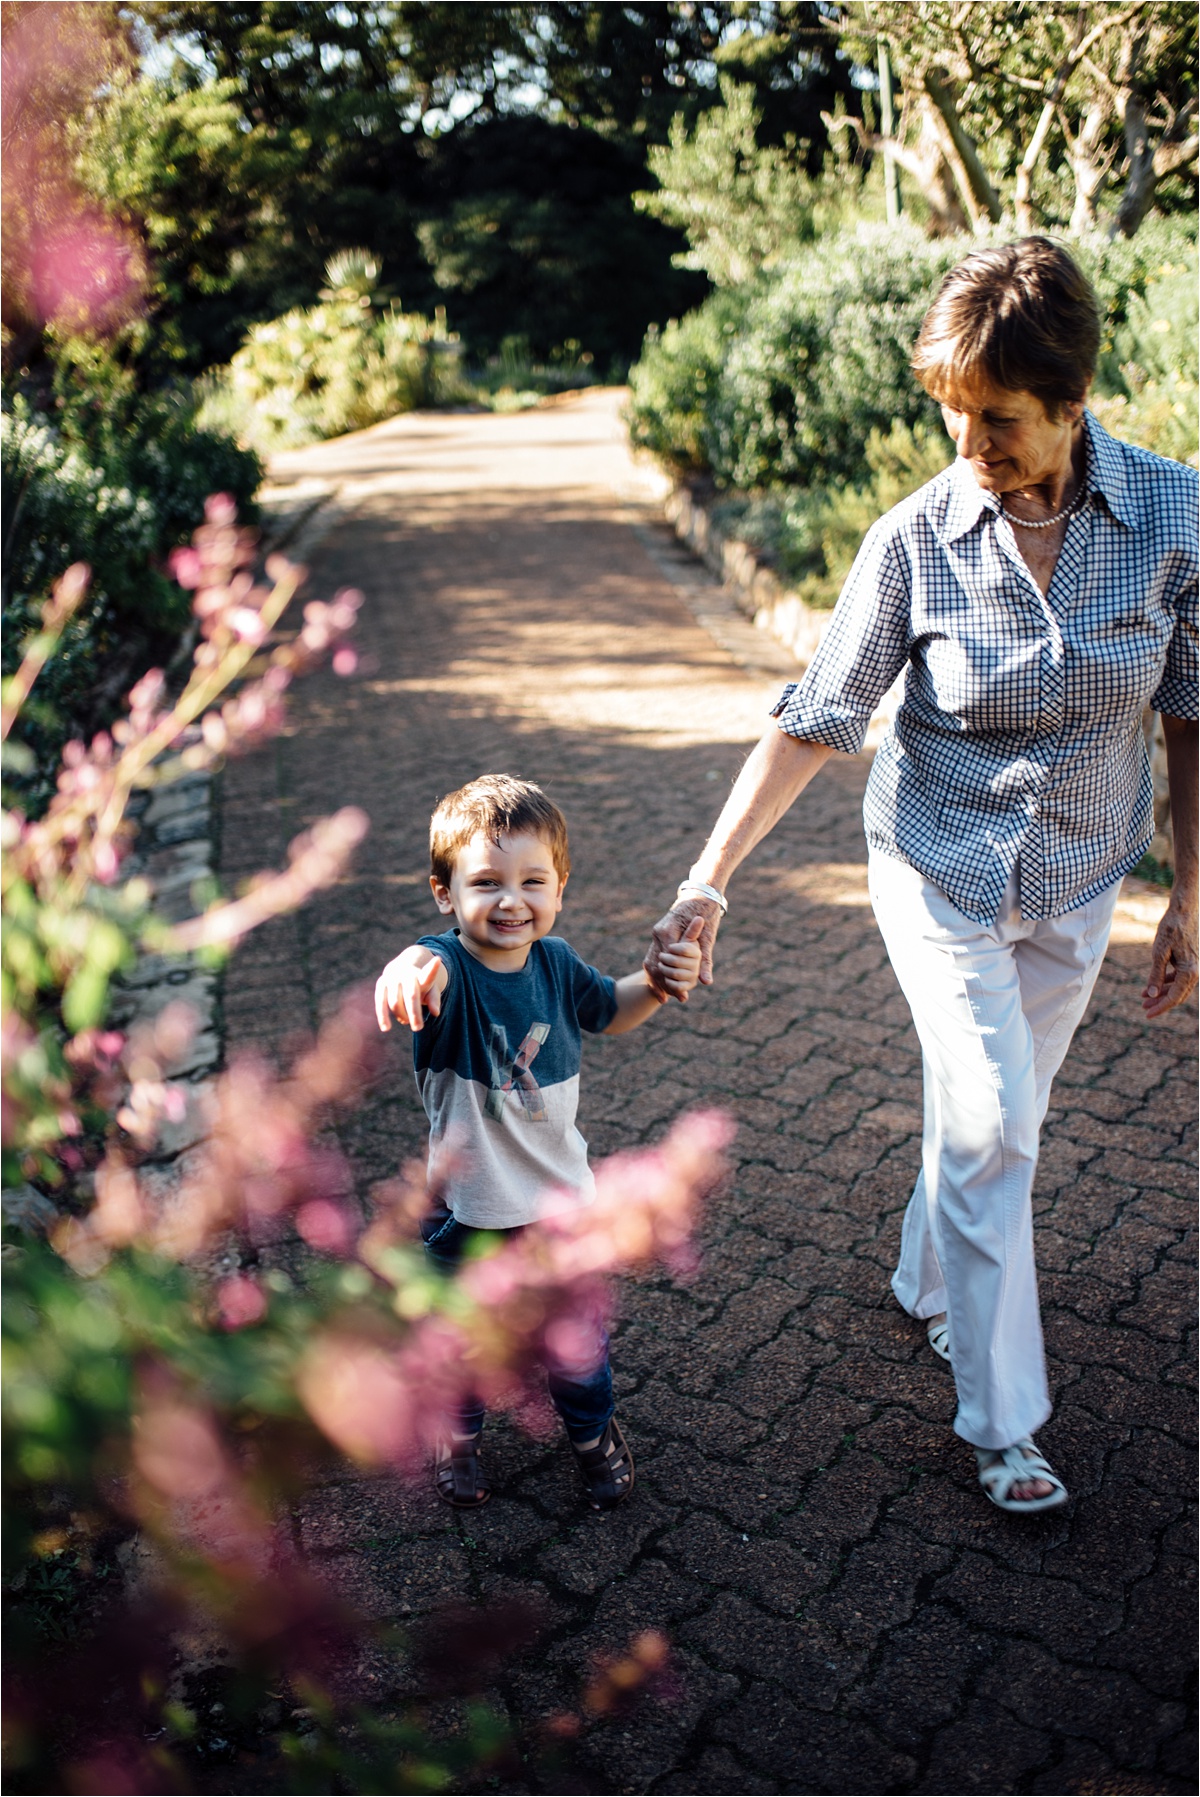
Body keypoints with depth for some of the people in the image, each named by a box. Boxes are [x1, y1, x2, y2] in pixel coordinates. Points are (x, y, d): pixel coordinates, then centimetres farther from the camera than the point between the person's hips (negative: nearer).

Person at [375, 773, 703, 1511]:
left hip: (562, 1196, 3)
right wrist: (410, 970, -79)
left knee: (577, 1331, 22)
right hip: (468, 1209, -3)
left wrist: (659, 982, -10)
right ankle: (460, 1434, 52)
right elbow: (430, 968, -54)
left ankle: (593, 1429, 51)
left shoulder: (556, 964, -12)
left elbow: (606, 1010, 10)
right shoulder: (448, 968, -28)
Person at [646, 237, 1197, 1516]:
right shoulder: (918, 538, -17)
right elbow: (815, 719, -14)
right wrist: (709, 875, -19)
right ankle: (1001, 1420, 10)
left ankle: (928, 1287, 44)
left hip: (1078, 879, 3)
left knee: (995, 1117, 15)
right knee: (990, 1127, -7)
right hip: (941, 868, -2)